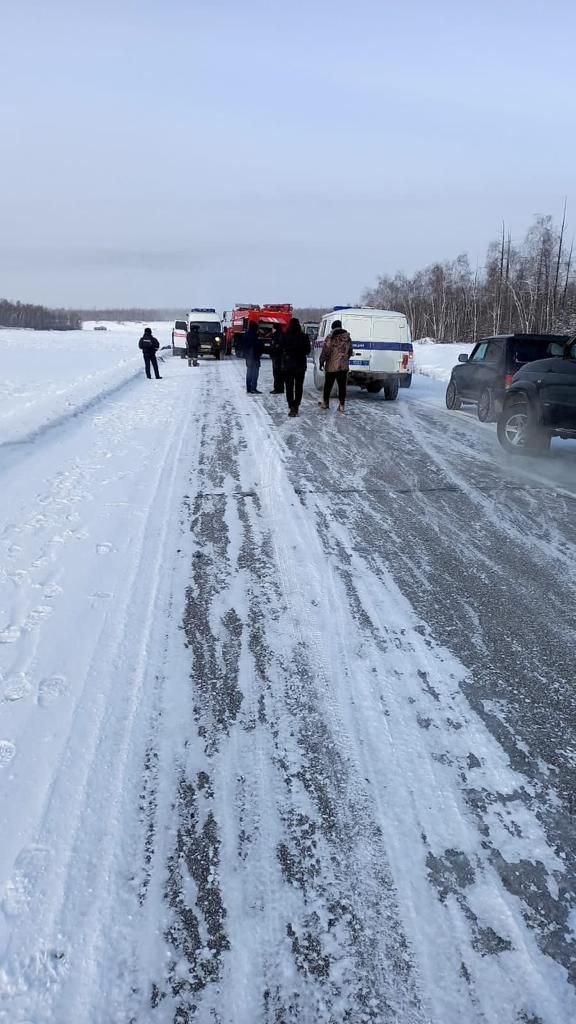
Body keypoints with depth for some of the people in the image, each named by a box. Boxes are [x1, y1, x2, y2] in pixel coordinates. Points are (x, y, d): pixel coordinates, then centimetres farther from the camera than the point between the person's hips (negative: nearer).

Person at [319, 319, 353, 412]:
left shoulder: (330, 337, -10)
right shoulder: (347, 338, 5)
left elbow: (325, 351, -11)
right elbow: (350, 351, 15)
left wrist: (321, 362, -3)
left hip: (331, 366, -3)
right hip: (343, 366, 3)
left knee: (328, 385, 10)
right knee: (342, 386, 5)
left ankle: (325, 403, 20)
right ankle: (341, 405, 3)